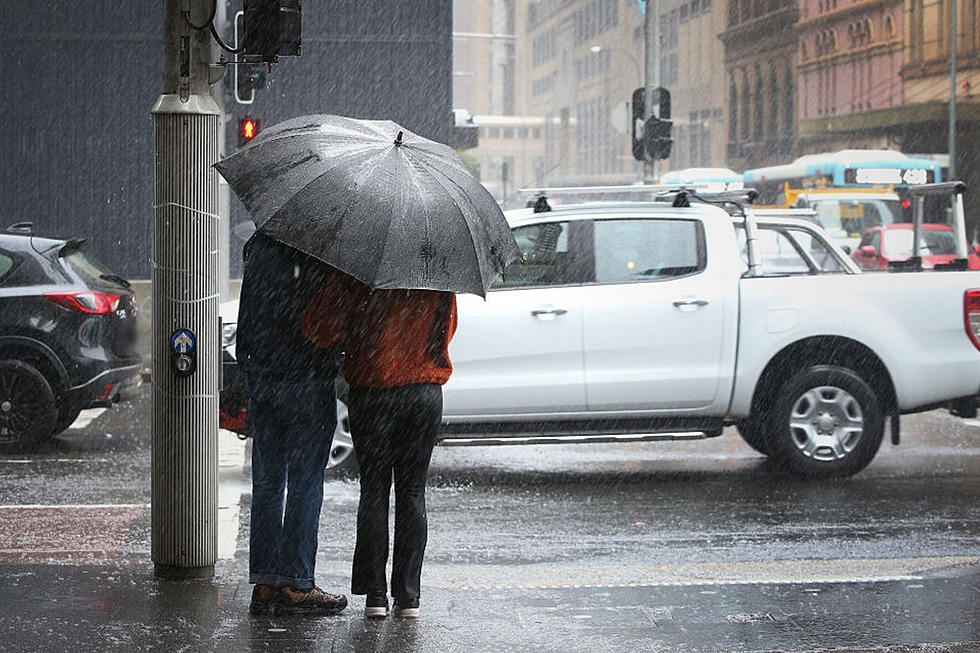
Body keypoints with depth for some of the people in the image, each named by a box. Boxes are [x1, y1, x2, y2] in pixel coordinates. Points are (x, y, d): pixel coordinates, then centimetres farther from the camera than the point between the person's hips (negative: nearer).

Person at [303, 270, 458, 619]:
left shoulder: (358, 276, -13)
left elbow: (317, 330, -13)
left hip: (372, 393, -2)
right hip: (425, 393, 2)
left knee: (374, 489, 8)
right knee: (412, 492, 9)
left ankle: (375, 593, 5)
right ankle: (408, 595, 9)